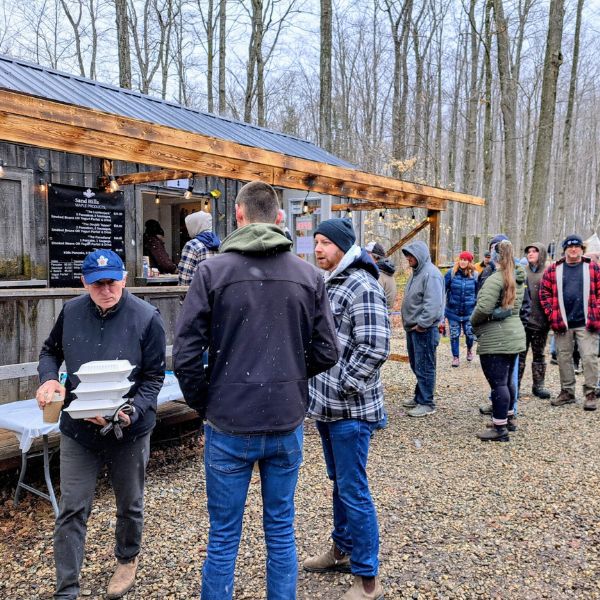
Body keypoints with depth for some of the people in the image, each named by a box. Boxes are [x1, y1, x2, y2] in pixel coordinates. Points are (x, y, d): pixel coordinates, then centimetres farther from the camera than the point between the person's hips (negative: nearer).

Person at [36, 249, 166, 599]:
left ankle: (127, 560, 46)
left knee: (130, 504, 18)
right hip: (78, 429, 2)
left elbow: (154, 377, -11)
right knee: (72, 509, 5)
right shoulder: (71, 312, -4)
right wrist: (48, 378, -9)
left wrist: (131, 413, -26)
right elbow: (51, 351, 13)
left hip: (129, 431, -2)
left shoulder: (147, 318, -15)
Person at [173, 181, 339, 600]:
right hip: (287, 424, 2)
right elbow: (326, 353, 1)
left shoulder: (212, 270, -9)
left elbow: (186, 353, -11)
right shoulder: (309, 275, -1)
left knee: (223, 539, 13)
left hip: (229, 426, -2)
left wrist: (203, 404, 5)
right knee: (281, 531, 18)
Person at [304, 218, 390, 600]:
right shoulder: (329, 283, 12)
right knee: (339, 483, 21)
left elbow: (375, 347, -24)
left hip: (351, 409, -9)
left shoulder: (362, 286, -16)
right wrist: (321, 390, 12)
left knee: (354, 491, 0)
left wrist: (344, 388, -18)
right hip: (328, 406, 9)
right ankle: (342, 550, 39)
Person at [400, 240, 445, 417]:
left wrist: (421, 324, -22)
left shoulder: (431, 274, -17)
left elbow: (433, 304, -25)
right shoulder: (417, 272, 15)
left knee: (424, 367, -2)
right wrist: (410, 323, 14)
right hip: (413, 328, 10)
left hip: (424, 329, -10)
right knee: (416, 365, 18)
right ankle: (419, 397, 30)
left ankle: (426, 403, 6)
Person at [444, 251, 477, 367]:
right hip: (453, 311, 0)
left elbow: (478, 293, 7)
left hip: (469, 312, 1)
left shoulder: (474, 275, -2)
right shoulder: (451, 273, -6)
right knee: (454, 335, 5)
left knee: (470, 334, 6)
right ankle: (455, 357, 22)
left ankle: (469, 349, 38)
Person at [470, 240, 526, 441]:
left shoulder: (496, 279, -18)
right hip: (514, 335, 9)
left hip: (495, 340, -9)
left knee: (498, 383, -3)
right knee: (507, 380, 20)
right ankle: (509, 419, 33)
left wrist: (473, 321, -5)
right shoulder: (518, 279, 11)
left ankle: (500, 428, 3)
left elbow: (483, 308, -22)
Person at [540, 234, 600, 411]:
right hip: (562, 323, 2)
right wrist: (552, 315, -3)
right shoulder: (553, 270, 7)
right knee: (563, 358, 9)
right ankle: (567, 392, 21)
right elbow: (545, 293, 6)